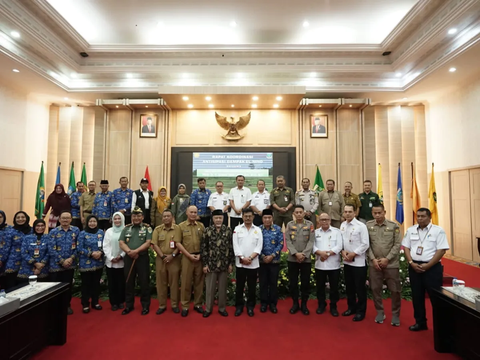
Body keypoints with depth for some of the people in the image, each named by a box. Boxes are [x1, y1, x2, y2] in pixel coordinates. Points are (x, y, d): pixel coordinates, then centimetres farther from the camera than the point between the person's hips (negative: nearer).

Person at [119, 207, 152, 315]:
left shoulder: (147, 228, 0)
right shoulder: (126, 228, 9)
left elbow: (148, 243, -10)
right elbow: (121, 243, 1)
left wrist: (136, 251, -20)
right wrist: (129, 251, -14)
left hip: (143, 258, -3)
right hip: (129, 258, 3)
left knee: (144, 282, 3)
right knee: (129, 282, 12)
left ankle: (145, 305, 15)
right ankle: (129, 305, 25)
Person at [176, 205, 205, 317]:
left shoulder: (201, 226, 7)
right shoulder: (181, 226, 2)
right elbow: (178, 243, -3)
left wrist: (200, 254, -6)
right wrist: (189, 255, -9)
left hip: (200, 257, 2)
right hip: (187, 257, -2)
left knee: (199, 282, 8)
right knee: (186, 282, 3)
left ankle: (198, 304, 21)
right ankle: (185, 306, 15)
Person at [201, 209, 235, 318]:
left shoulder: (228, 231, -1)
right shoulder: (207, 231, -3)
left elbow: (232, 248, 1)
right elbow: (203, 248, -1)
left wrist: (231, 263, -1)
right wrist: (205, 264, -4)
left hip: (224, 265, 1)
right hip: (211, 264, 0)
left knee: (223, 288, 12)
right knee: (210, 288, 9)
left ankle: (222, 308, 27)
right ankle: (208, 309, 25)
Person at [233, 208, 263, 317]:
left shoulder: (258, 230, 5)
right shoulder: (237, 229, 3)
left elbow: (259, 246, -2)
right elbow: (236, 246, -4)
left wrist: (250, 258, -13)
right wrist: (242, 258, -13)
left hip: (253, 264, 1)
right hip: (240, 263, 0)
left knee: (252, 287, 9)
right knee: (239, 286, 7)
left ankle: (250, 307, 23)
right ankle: (239, 306, 22)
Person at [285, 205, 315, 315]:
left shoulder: (310, 224, 3)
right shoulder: (289, 224, 5)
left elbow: (311, 241, -4)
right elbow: (288, 241, -2)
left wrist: (304, 254, -13)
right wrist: (296, 253, -13)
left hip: (306, 259, 0)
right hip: (292, 259, 1)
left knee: (305, 283, 6)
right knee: (293, 282, 7)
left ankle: (304, 304, 22)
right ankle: (295, 303, 23)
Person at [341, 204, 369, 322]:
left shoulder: (361, 226, -13)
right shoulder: (342, 225, 5)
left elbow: (365, 244, -14)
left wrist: (353, 254, -15)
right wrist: (342, 251, -7)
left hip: (359, 262, -6)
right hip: (346, 261, 6)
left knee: (360, 287, 5)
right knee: (349, 286, 17)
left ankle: (361, 311, 20)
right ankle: (351, 307, 33)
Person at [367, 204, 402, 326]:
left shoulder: (393, 225, -3)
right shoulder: (368, 225, 0)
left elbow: (397, 245, -4)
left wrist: (387, 259, -10)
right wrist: (373, 259, -8)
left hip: (391, 264, -1)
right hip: (374, 263, 1)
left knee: (395, 290, 6)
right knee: (375, 289, 9)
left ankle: (395, 315, 23)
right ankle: (380, 312, 26)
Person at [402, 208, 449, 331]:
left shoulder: (438, 230, -5)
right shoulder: (411, 230, 8)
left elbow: (441, 250, -10)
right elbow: (406, 247, 8)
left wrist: (427, 266, -14)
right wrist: (411, 263, -6)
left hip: (432, 267, -4)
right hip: (414, 267, 4)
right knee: (417, 296, 12)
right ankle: (420, 322, 26)